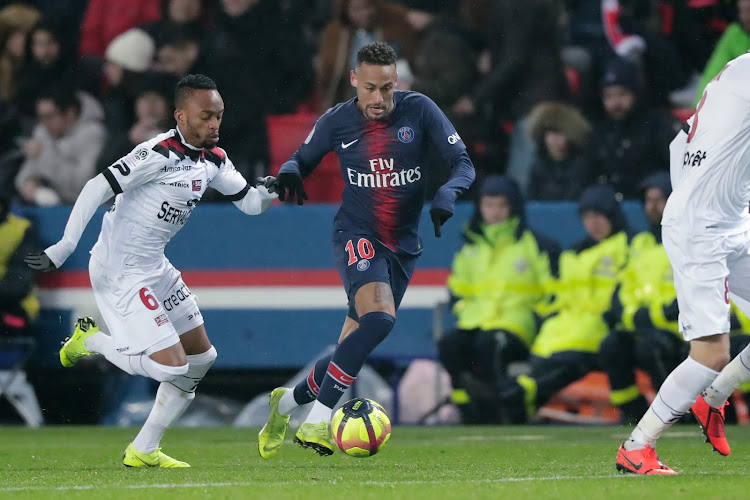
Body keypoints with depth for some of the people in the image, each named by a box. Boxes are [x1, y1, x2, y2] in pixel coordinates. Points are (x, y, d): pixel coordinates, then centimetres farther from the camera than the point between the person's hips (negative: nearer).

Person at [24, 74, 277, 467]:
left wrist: (267, 192, -12)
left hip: (155, 268, 10)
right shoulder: (159, 153, -21)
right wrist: (65, 247, -25)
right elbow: (98, 188, -22)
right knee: (171, 366, -15)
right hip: (120, 273, -10)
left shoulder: (213, 160, 6)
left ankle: (143, 450, 19)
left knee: (201, 357, 12)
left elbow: (249, 203, 12)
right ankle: (89, 340, 9)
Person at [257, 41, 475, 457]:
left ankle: (286, 402, 32)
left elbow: (463, 163, -4)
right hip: (356, 235, -3)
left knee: (353, 351, 5)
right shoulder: (336, 121, -4)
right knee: (379, 317, -31)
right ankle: (317, 420, -29)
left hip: (403, 245, 3)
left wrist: (447, 195, -25)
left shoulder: (419, 110, -5)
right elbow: (302, 159, 11)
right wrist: (289, 171, -14)